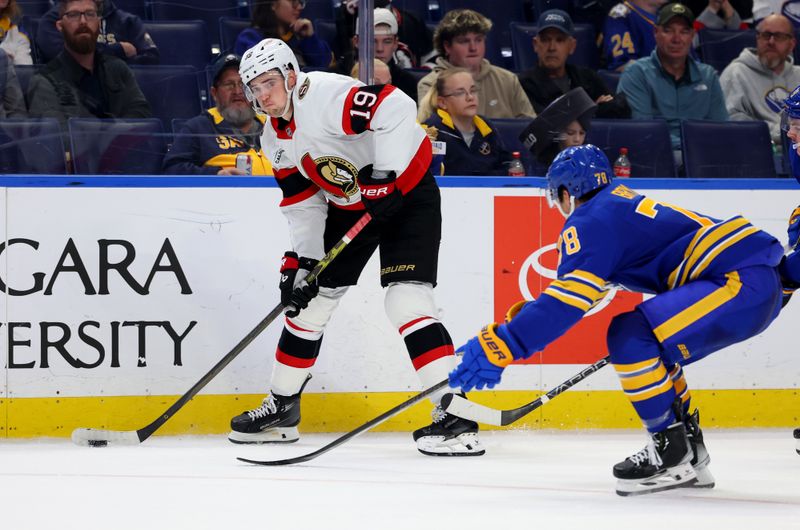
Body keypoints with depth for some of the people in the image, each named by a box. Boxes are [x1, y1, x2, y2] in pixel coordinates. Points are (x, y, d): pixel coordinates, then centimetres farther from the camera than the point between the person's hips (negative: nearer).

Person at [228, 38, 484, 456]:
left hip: (407, 192, -9)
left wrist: (384, 175, -34)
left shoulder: (327, 95, -26)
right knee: (307, 300, 11)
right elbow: (302, 201, 6)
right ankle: (281, 408, 27)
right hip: (349, 208, 9)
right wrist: (301, 260, -6)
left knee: (405, 298, -22)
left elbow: (397, 107, -37)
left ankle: (456, 416, -24)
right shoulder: (276, 138, 2)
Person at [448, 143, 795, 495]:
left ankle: (672, 457, -10)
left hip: (742, 281, -10)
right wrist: (527, 313, 35)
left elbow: (568, 300, -18)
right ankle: (690, 456, 21)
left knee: (632, 337, -16)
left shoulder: (591, 221, -6)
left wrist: (503, 344, -20)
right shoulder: (621, 205, 23)